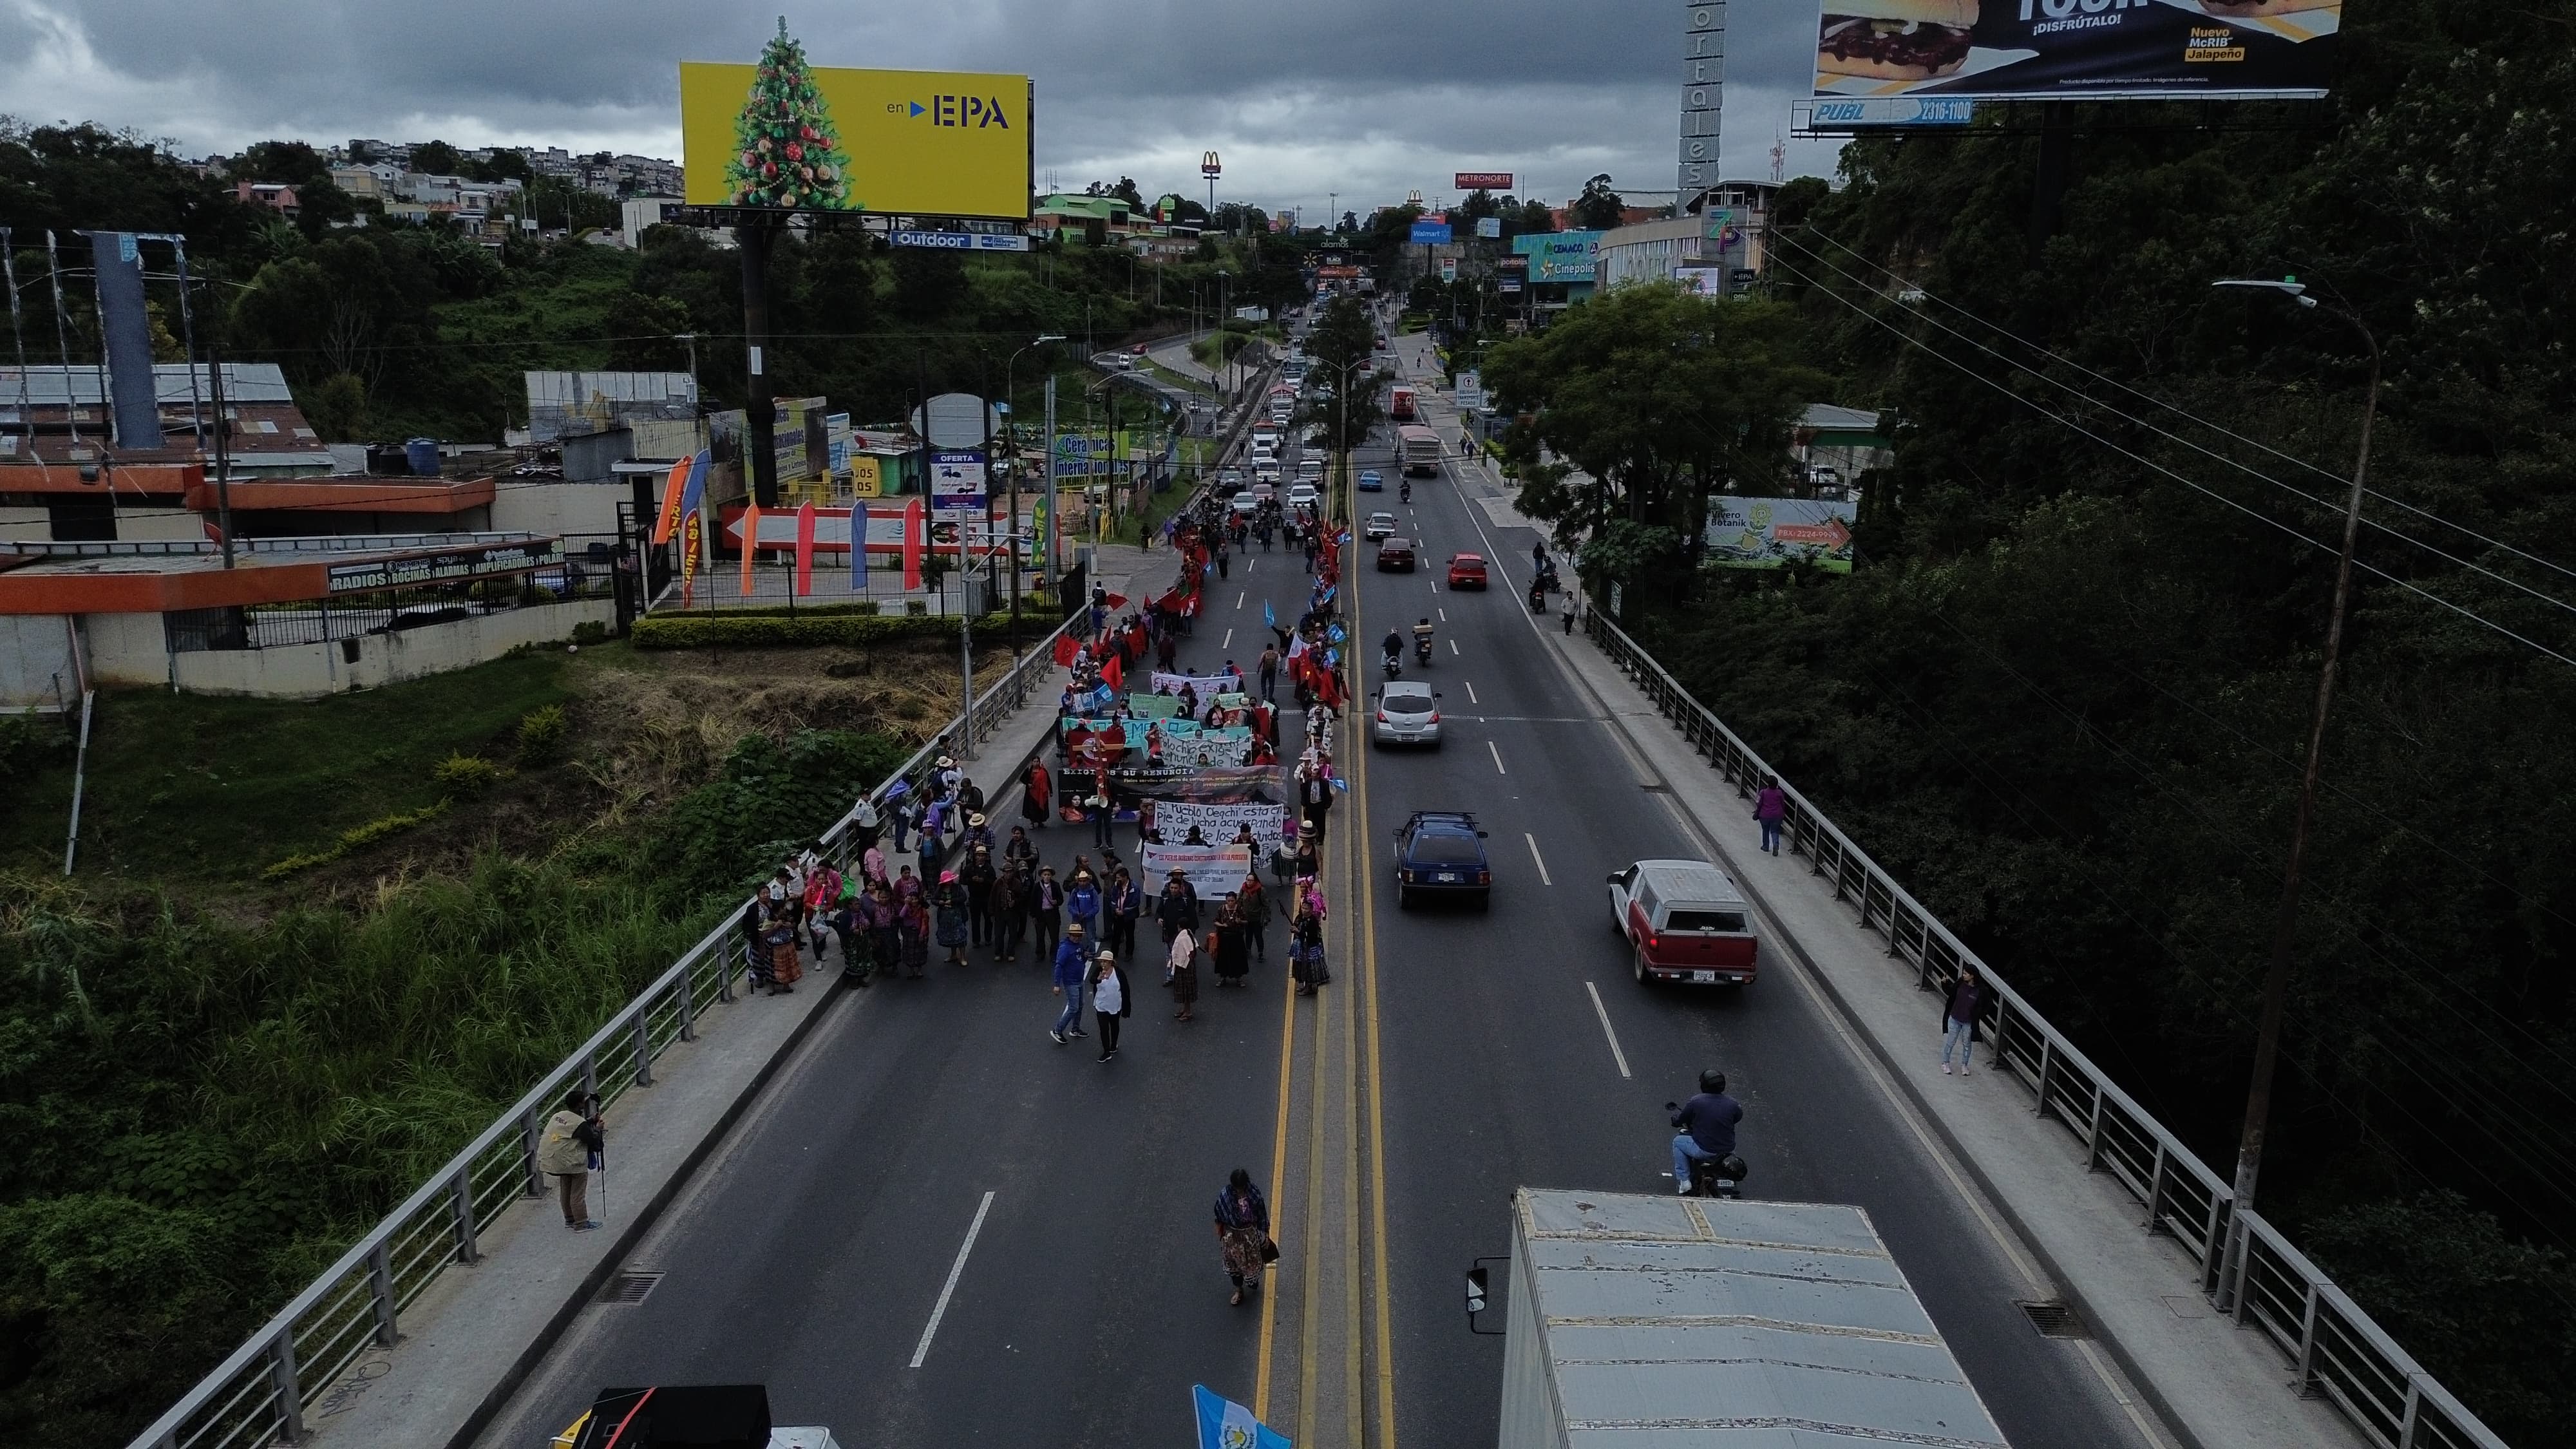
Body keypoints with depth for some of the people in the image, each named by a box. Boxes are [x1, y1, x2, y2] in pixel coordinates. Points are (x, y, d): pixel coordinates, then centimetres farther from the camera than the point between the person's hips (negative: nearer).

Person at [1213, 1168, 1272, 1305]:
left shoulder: (1254, 1193, -21)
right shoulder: (1225, 1196, -21)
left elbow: (1262, 1215, -8)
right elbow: (1219, 1219, -6)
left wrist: (1266, 1235, -1)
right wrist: (1220, 1238, 2)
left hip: (1250, 1233, 0)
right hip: (1232, 1235, 0)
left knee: (1252, 1261, 19)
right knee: (1234, 1263, 18)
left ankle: (1253, 1280, 53)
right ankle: (1239, 1290, 43)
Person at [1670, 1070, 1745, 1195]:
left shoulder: (1696, 1102, -14)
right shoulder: (1731, 1103, -6)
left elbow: (1680, 1120, -2)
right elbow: (1739, 1117, 14)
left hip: (1703, 1150, -4)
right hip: (1727, 1149, 4)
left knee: (1678, 1141, 22)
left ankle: (1684, 1181, 16)